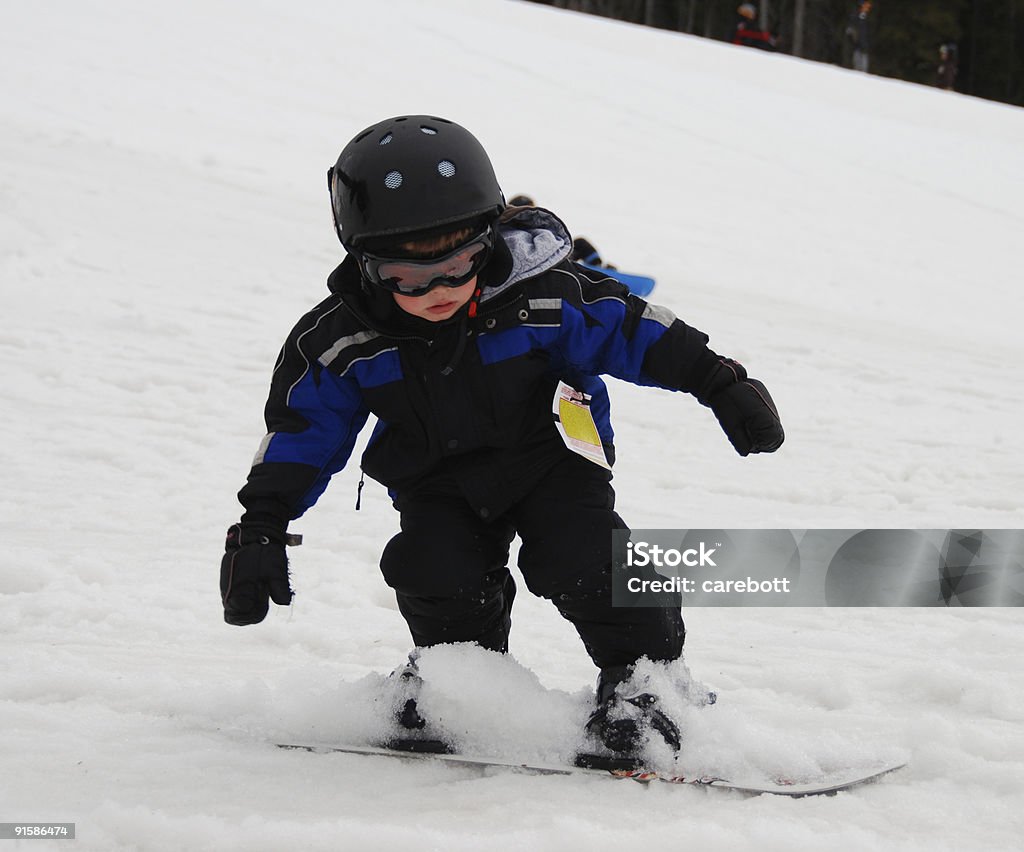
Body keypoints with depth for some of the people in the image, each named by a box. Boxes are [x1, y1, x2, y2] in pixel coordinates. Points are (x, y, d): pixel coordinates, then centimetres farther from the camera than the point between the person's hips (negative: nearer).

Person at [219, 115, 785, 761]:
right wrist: (260, 528, -11)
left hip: (550, 459, -2)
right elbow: (302, 433, -7)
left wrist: (721, 382, -17)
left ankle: (640, 673, -2)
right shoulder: (341, 343, -17)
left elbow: (633, 331, -13)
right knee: (436, 571, -21)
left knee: (578, 558, -23)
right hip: (439, 482, 2)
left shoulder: (542, 296, -23)